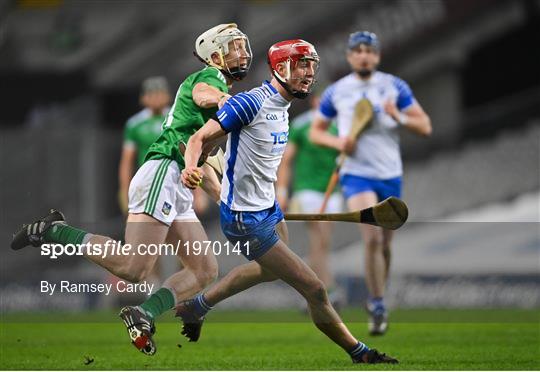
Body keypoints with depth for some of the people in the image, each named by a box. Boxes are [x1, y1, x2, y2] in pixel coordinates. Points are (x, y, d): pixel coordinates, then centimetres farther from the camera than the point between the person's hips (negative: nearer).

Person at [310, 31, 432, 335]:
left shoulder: (395, 87, 2)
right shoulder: (336, 92, 3)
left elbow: (425, 127, 2)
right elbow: (316, 131, 14)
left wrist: (399, 118, -17)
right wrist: (337, 142, -7)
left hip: (390, 175, 2)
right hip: (357, 174, -2)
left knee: (385, 245, 10)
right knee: (372, 237, -21)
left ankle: (378, 301, 32)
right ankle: (378, 306, -14)